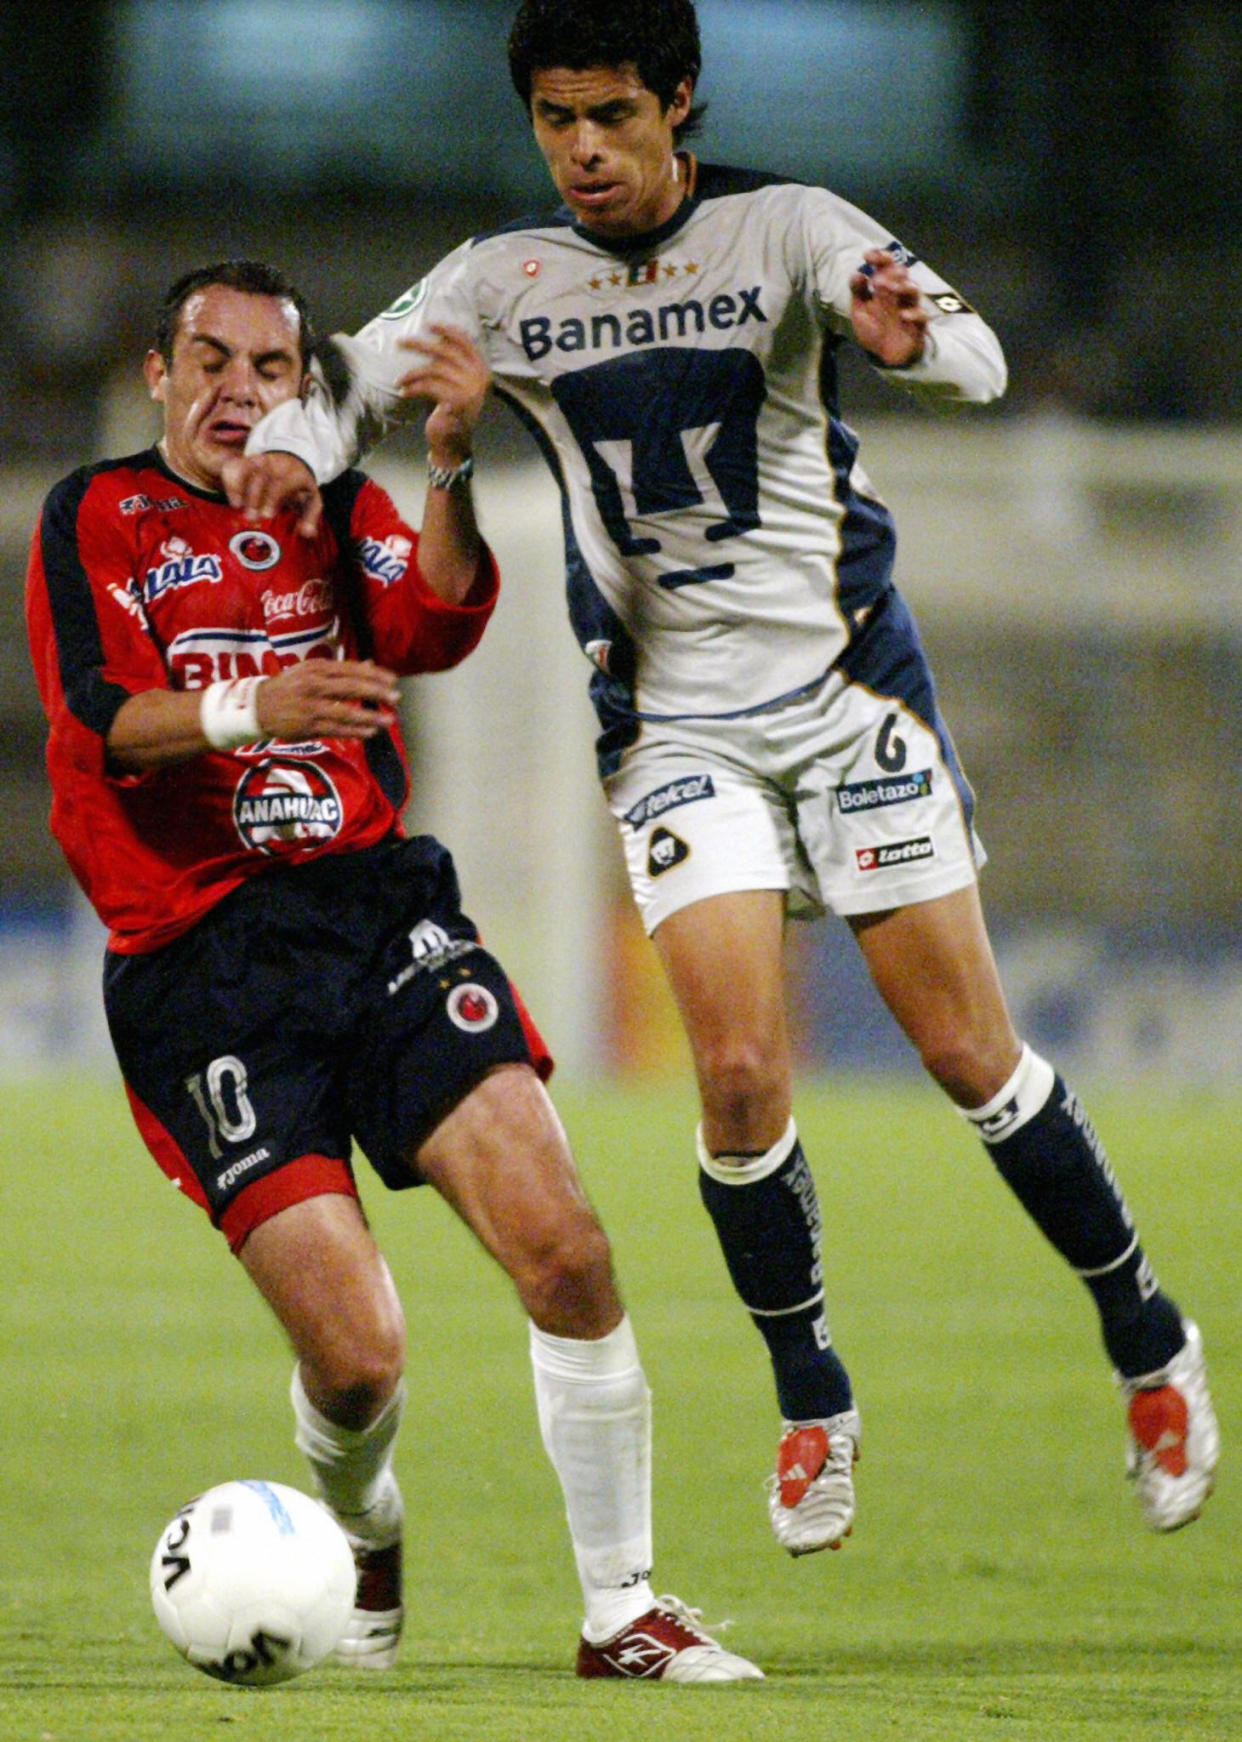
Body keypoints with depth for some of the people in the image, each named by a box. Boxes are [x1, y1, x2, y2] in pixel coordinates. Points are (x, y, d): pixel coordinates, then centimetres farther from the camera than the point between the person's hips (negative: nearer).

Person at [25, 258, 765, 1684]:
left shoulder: (337, 509, 15)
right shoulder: (97, 518, 6)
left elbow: (433, 628, -6)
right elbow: (100, 720, -11)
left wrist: (450, 466, -22)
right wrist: (250, 710, -30)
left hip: (377, 910, 3)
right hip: (199, 964, -3)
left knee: (565, 1254, -15)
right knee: (356, 1353, -13)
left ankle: (621, 1611, -3)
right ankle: (362, 1543, 21)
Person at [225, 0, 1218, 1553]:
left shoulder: (785, 228, -9)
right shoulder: (504, 279, 1)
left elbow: (975, 361, -21)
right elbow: (349, 380, 3)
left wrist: (913, 338, -46)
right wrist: (295, 445, -22)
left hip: (846, 683, -2)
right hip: (673, 719, 2)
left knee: (966, 1054, -1)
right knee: (739, 1074, -12)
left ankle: (1146, 1339, 19)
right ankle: (811, 1405, 8)